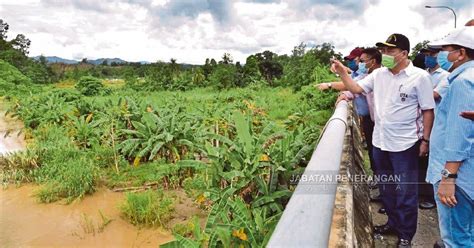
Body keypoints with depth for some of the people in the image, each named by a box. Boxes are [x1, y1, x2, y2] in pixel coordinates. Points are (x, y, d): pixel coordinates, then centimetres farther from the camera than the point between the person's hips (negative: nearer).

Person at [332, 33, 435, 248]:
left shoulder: (419, 77, -12)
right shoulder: (379, 74, 3)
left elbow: (428, 111, -9)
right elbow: (356, 88, 4)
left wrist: (425, 140, -10)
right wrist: (342, 73, -10)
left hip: (405, 145, -5)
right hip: (380, 142, 6)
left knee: (405, 192, 8)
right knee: (386, 188, 19)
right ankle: (393, 222, 40)